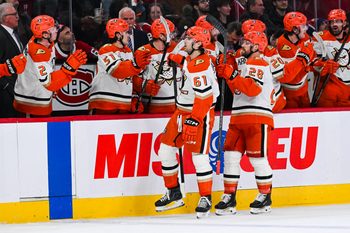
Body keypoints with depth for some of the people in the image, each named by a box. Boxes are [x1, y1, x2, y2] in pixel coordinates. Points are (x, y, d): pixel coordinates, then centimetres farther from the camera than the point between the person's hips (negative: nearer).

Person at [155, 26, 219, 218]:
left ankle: (206, 198, 3)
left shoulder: (199, 66, -23)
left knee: (199, 156, -10)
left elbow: (205, 97, -27)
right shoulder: (190, 59, 6)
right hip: (182, 112, 10)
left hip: (200, 115, -10)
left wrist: (194, 121, -27)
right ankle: (173, 193, 18)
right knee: (166, 149, 9)